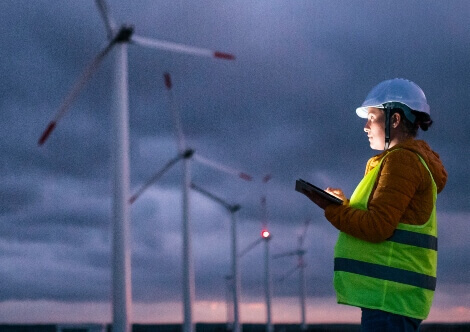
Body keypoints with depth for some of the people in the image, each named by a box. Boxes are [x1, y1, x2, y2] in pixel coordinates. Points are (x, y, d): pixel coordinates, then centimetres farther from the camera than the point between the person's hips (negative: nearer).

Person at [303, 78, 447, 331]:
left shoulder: (402, 159, -11)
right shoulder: (416, 159, 21)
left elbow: (377, 228, -18)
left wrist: (330, 208, -8)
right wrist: (344, 204, 11)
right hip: (393, 292, 11)